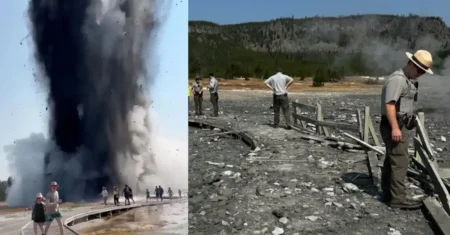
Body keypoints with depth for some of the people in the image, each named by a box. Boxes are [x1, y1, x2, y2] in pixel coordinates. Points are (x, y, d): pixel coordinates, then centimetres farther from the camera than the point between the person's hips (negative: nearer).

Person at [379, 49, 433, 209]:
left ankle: (388, 193, 23)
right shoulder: (397, 79, -16)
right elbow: (389, 104, -25)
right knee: (400, 161, -10)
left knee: (391, 160, 14)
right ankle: (398, 198, -7)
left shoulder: (408, 80, 18)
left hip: (400, 126, 11)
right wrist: (395, 128, -29)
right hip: (395, 127, -11)